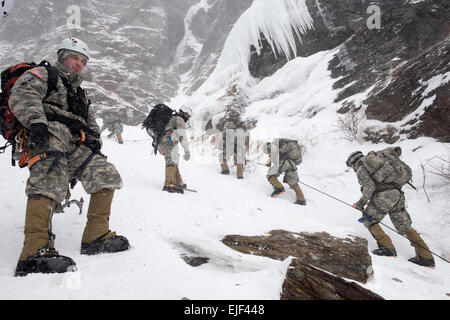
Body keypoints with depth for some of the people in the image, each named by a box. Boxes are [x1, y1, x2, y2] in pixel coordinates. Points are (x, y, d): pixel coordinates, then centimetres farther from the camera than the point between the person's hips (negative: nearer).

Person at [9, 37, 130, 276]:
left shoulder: (79, 93, 40)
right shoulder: (43, 75, 17)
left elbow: (91, 123, 38)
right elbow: (22, 95, -3)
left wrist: (93, 140, 13)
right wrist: (36, 122, -23)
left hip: (77, 145, 8)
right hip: (50, 134, -7)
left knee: (108, 175, -8)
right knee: (49, 181, -33)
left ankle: (96, 237, -5)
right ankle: (35, 252, -46)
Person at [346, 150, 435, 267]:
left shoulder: (361, 169, 5)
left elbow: (369, 186, -11)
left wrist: (361, 202, -7)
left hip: (383, 196, -7)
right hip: (398, 194, 8)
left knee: (369, 220, 11)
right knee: (405, 227, 13)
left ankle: (387, 248, 0)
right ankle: (426, 257, 12)